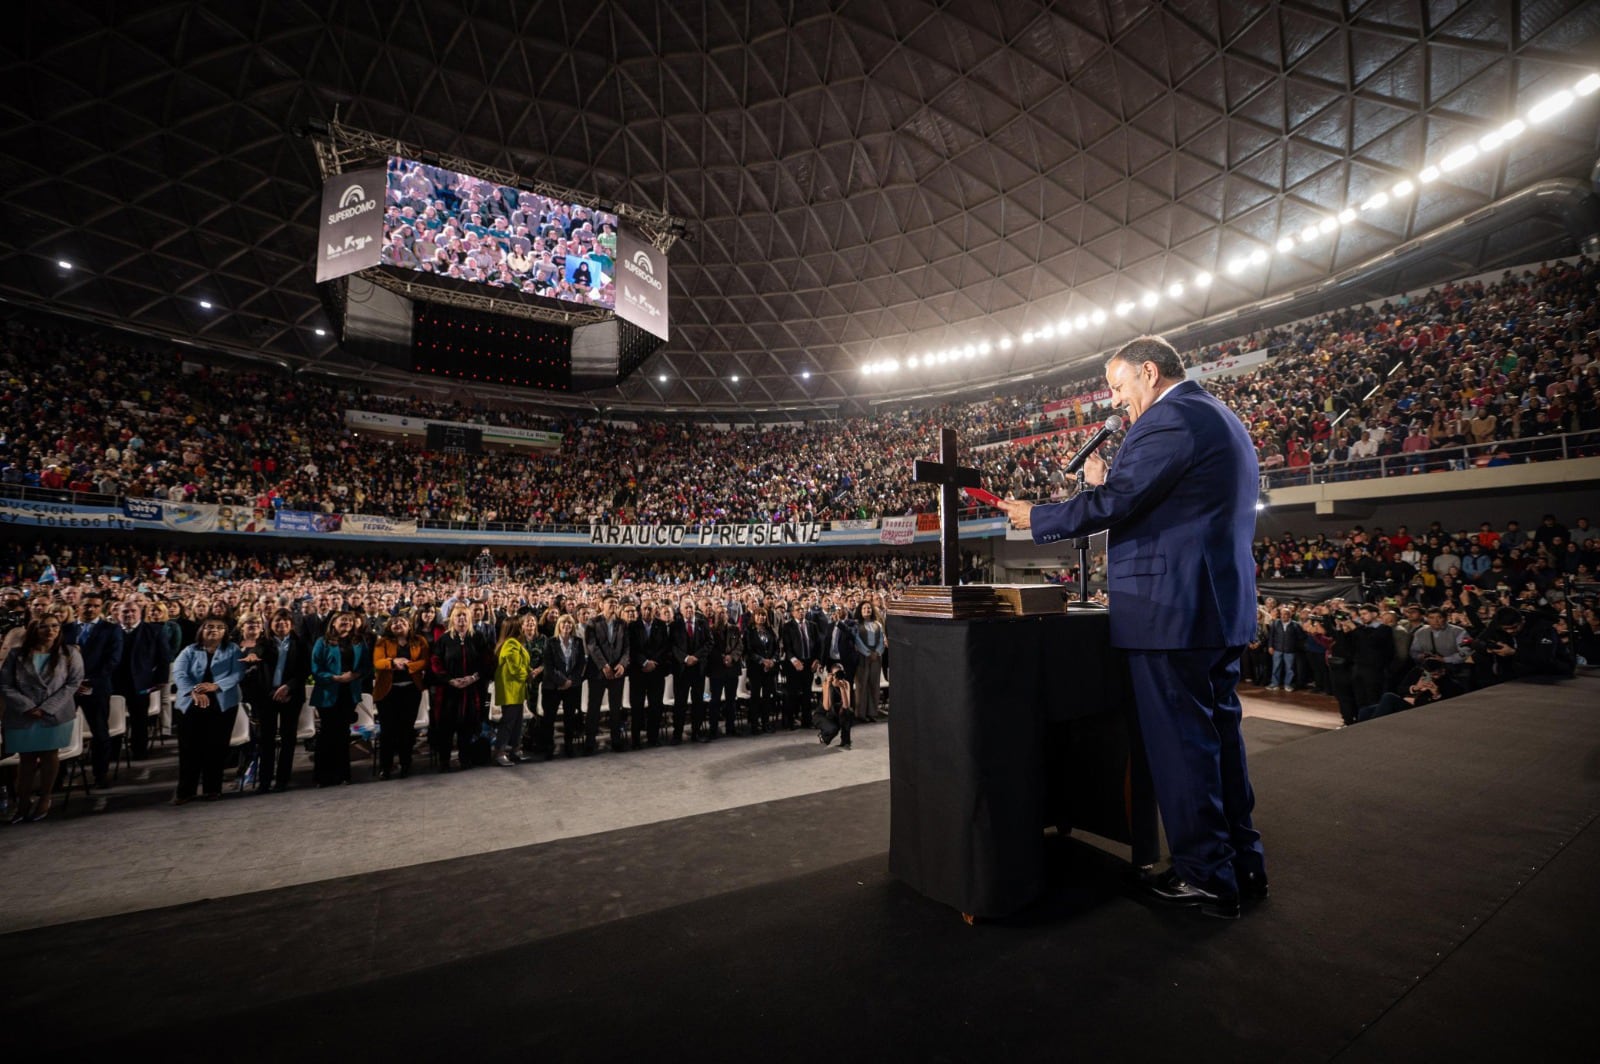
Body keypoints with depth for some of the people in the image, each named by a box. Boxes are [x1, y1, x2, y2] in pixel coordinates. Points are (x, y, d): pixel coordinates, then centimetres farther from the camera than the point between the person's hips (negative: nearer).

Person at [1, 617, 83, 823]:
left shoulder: (70, 653, 0)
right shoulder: (17, 655, 1)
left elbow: (73, 683, -5)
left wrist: (47, 708, -14)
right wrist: (27, 707, -14)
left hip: (56, 715, -1)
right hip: (22, 716, 1)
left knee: (50, 755, 6)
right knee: (26, 758, 7)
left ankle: (44, 800, 17)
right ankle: (23, 803, 18)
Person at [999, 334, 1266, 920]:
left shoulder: (1170, 416, -13)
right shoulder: (1223, 420, 20)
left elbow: (1113, 504, -19)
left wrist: (1037, 517, -6)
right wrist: (1109, 482, 14)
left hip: (1171, 609, -10)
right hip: (1223, 606, 11)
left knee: (1179, 741, 1)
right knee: (1220, 732, 18)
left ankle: (1206, 876, 15)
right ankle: (1242, 861, 32)